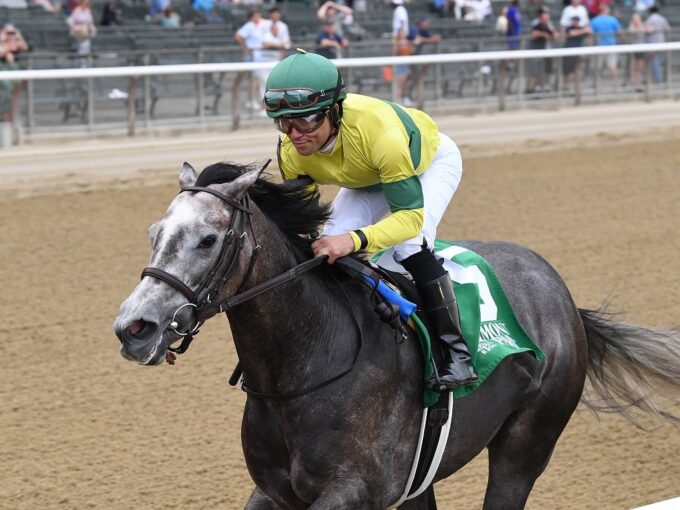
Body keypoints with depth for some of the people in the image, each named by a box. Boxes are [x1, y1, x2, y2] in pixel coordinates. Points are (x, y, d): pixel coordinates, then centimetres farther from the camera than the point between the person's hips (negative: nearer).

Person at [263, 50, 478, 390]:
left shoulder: (380, 131, -47)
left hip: (430, 162, -5)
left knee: (409, 243, -29)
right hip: (369, 179, 5)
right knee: (328, 248, -11)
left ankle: (456, 350, -22)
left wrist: (355, 240, -60)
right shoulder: (291, 153, -29)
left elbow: (411, 215, -44)